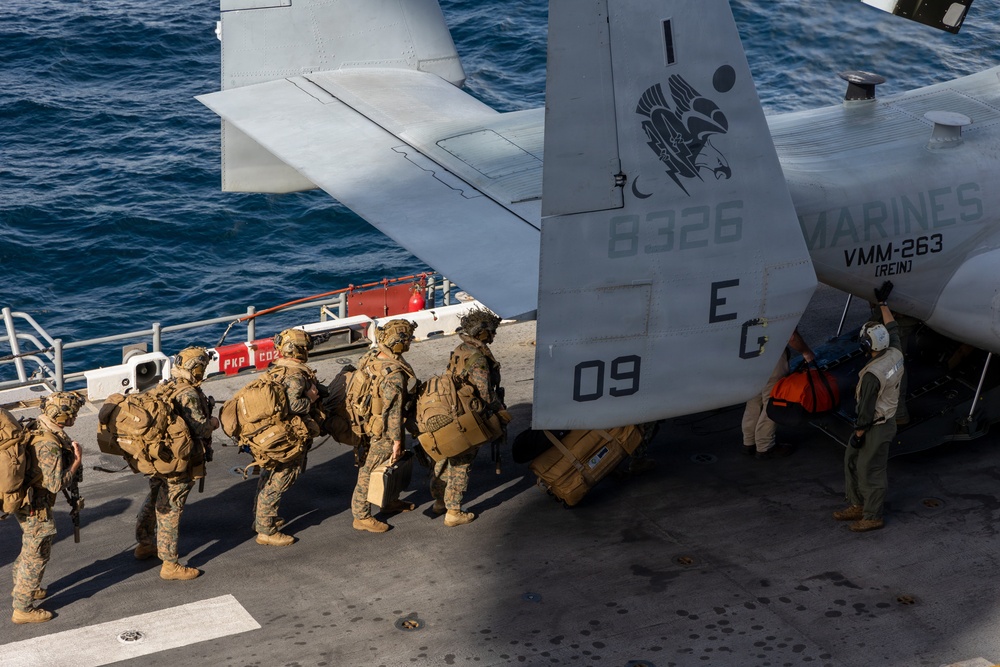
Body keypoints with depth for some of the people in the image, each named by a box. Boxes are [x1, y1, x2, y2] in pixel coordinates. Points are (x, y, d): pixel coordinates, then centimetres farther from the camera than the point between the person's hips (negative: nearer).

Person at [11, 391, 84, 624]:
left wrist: (68, 451, -2)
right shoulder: (49, 444, -32)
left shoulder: (36, 427, -2)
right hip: (36, 508, -9)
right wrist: (76, 461, -20)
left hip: (26, 499, 9)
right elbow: (56, 484, -30)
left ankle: (21, 586, 48)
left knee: (30, 549, 28)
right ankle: (22, 609, 15)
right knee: (37, 556, 4)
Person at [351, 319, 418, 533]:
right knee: (371, 471, 2)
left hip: (372, 423, 9)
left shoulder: (372, 360, -2)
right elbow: (393, 410, -27)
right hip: (384, 432, -9)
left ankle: (390, 501, 45)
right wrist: (397, 441, -20)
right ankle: (361, 517, 13)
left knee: (393, 463, 26)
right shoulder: (394, 374, -29)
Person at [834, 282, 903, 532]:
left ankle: (873, 517, 21)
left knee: (870, 470, 6)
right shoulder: (896, 354, -9)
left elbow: (866, 409, -24)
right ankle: (858, 505, 33)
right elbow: (892, 328, 11)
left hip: (876, 427, -9)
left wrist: (859, 434, -12)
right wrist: (882, 303, 20)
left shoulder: (871, 375, -32)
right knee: (852, 460, 21)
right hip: (887, 417, 9)